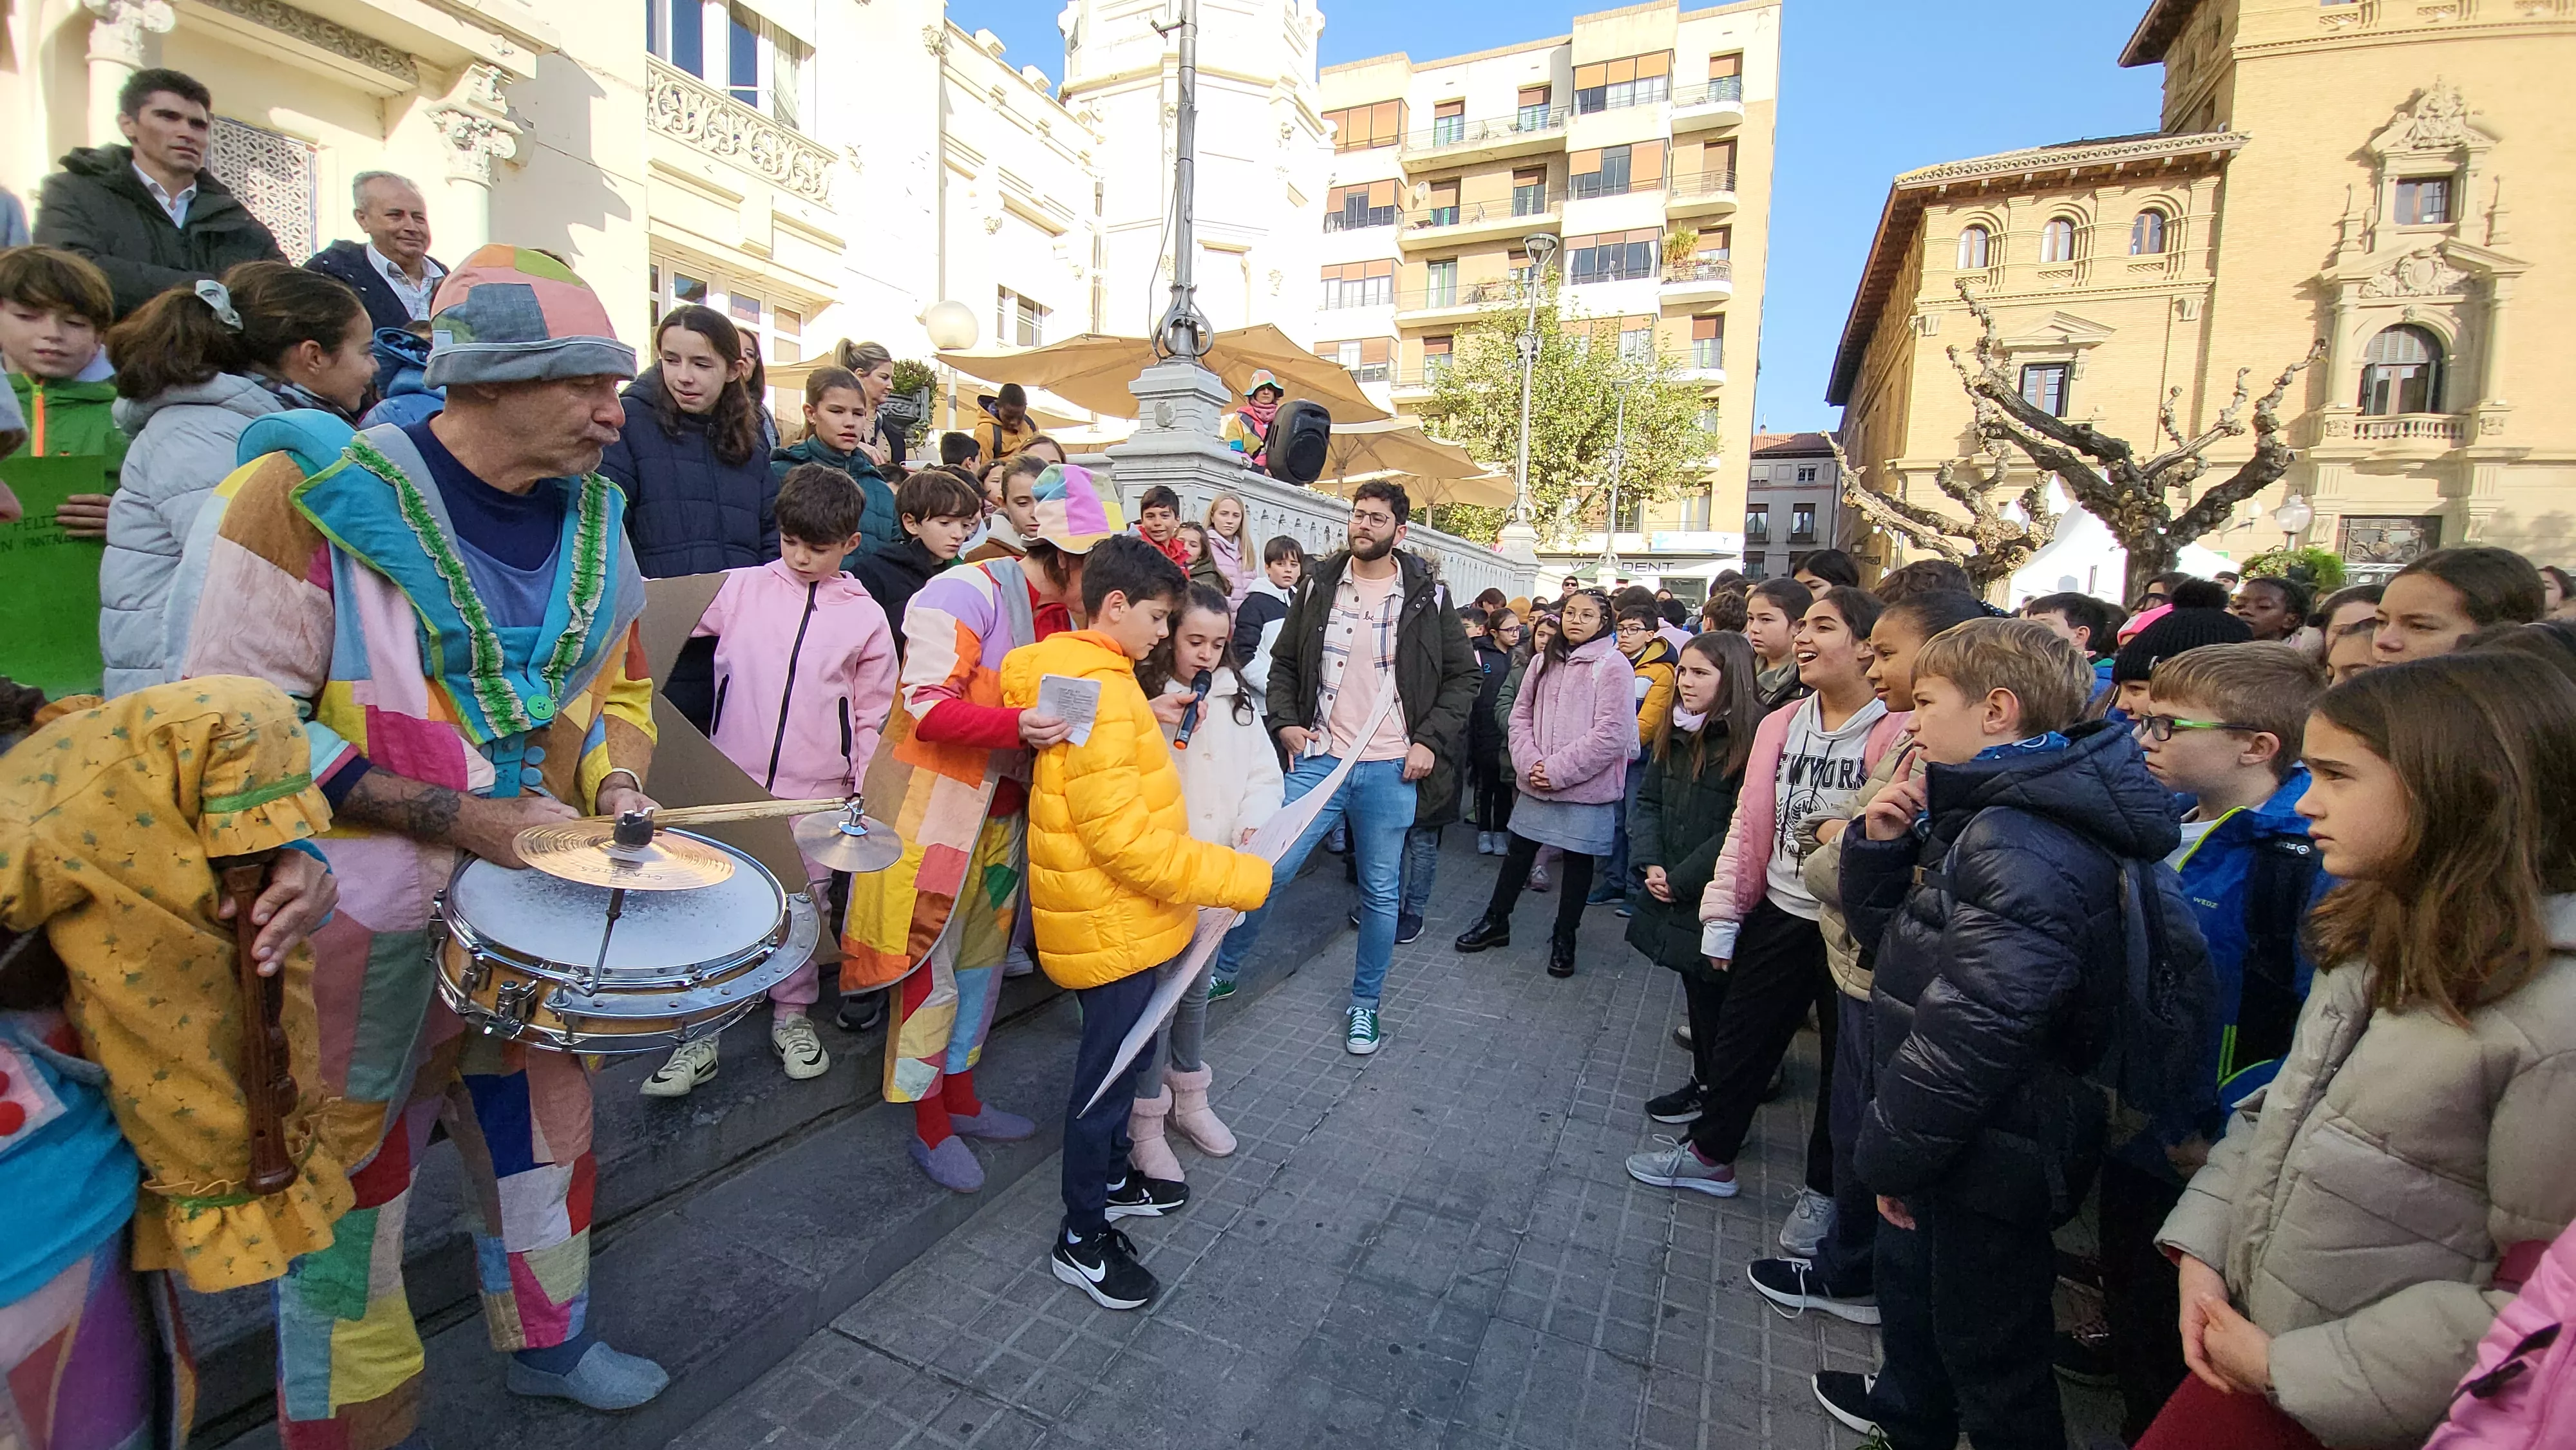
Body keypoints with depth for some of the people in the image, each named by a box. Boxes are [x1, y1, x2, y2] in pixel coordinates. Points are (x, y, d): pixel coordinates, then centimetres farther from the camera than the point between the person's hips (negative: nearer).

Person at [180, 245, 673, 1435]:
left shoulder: (594, 516, 3)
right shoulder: (316, 499, -13)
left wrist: (616, 782, -6)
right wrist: (458, 817, -21)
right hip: (365, 918, -5)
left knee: (545, 1114, 19)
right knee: (348, 1167, 12)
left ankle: (549, 1340, 43)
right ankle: (343, 1414, 37)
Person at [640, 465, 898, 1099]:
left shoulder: (866, 617, 2)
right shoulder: (740, 589, 1)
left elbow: (873, 714, 6)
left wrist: (867, 790, 4)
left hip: (817, 796, 0)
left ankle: (791, 1016, 31)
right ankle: (699, 1033, 21)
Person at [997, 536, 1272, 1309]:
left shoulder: (1091, 679, 10)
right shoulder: (1101, 691, -24)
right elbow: (1124, 838, -28)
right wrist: (1246, 878, -25)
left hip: (1124, 916, 10)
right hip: (1113, 925, -10)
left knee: (1122, 1058, 24)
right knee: (1112, 1067, 5)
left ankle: (1109, 1178, 45)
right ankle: (1082, 1238, 24)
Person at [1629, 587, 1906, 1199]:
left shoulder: (1899, 732, -15)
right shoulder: (1781, 724, 4)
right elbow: (1748, 822, 7)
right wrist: (1723, 917, 8)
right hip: (1777, 915, 6)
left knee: (1845, 1062, 15)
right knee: (1740, 1041, 18)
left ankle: (1824, 1188, 36)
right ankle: (1710, 1154, 39)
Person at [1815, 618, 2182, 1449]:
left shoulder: (2025, 849, -28)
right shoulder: (1993, 822, 6)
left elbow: (1970, 1030, -31)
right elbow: (1896, 935, 12)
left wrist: (1893, 1153, -19)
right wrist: (1880, 847, -6)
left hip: (1990, 1155, -11)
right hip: (1955, 1137, 11)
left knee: (1987, 1346, 10)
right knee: (1911, 1272, 29)